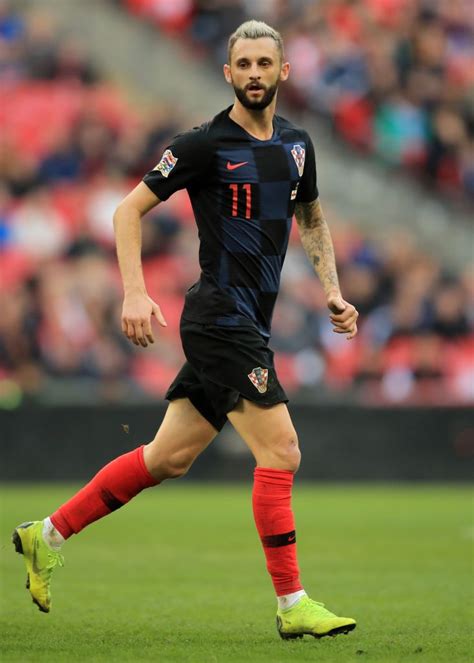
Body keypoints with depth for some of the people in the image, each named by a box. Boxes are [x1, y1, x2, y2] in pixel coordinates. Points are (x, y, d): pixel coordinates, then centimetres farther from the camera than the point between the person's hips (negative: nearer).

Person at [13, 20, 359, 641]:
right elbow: (129, 210, -6)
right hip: (221, 316, -8)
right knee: (280, 450, -12)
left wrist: (333, 289, 16)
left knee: (170, 456, 10)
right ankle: (292, 606, -7)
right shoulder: (205, 144, -10)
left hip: (249, 325, 8)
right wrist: (135, 292, -16)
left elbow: (312, 218, 28)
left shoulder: (296, 144, 11)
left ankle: (49, 534, 20)